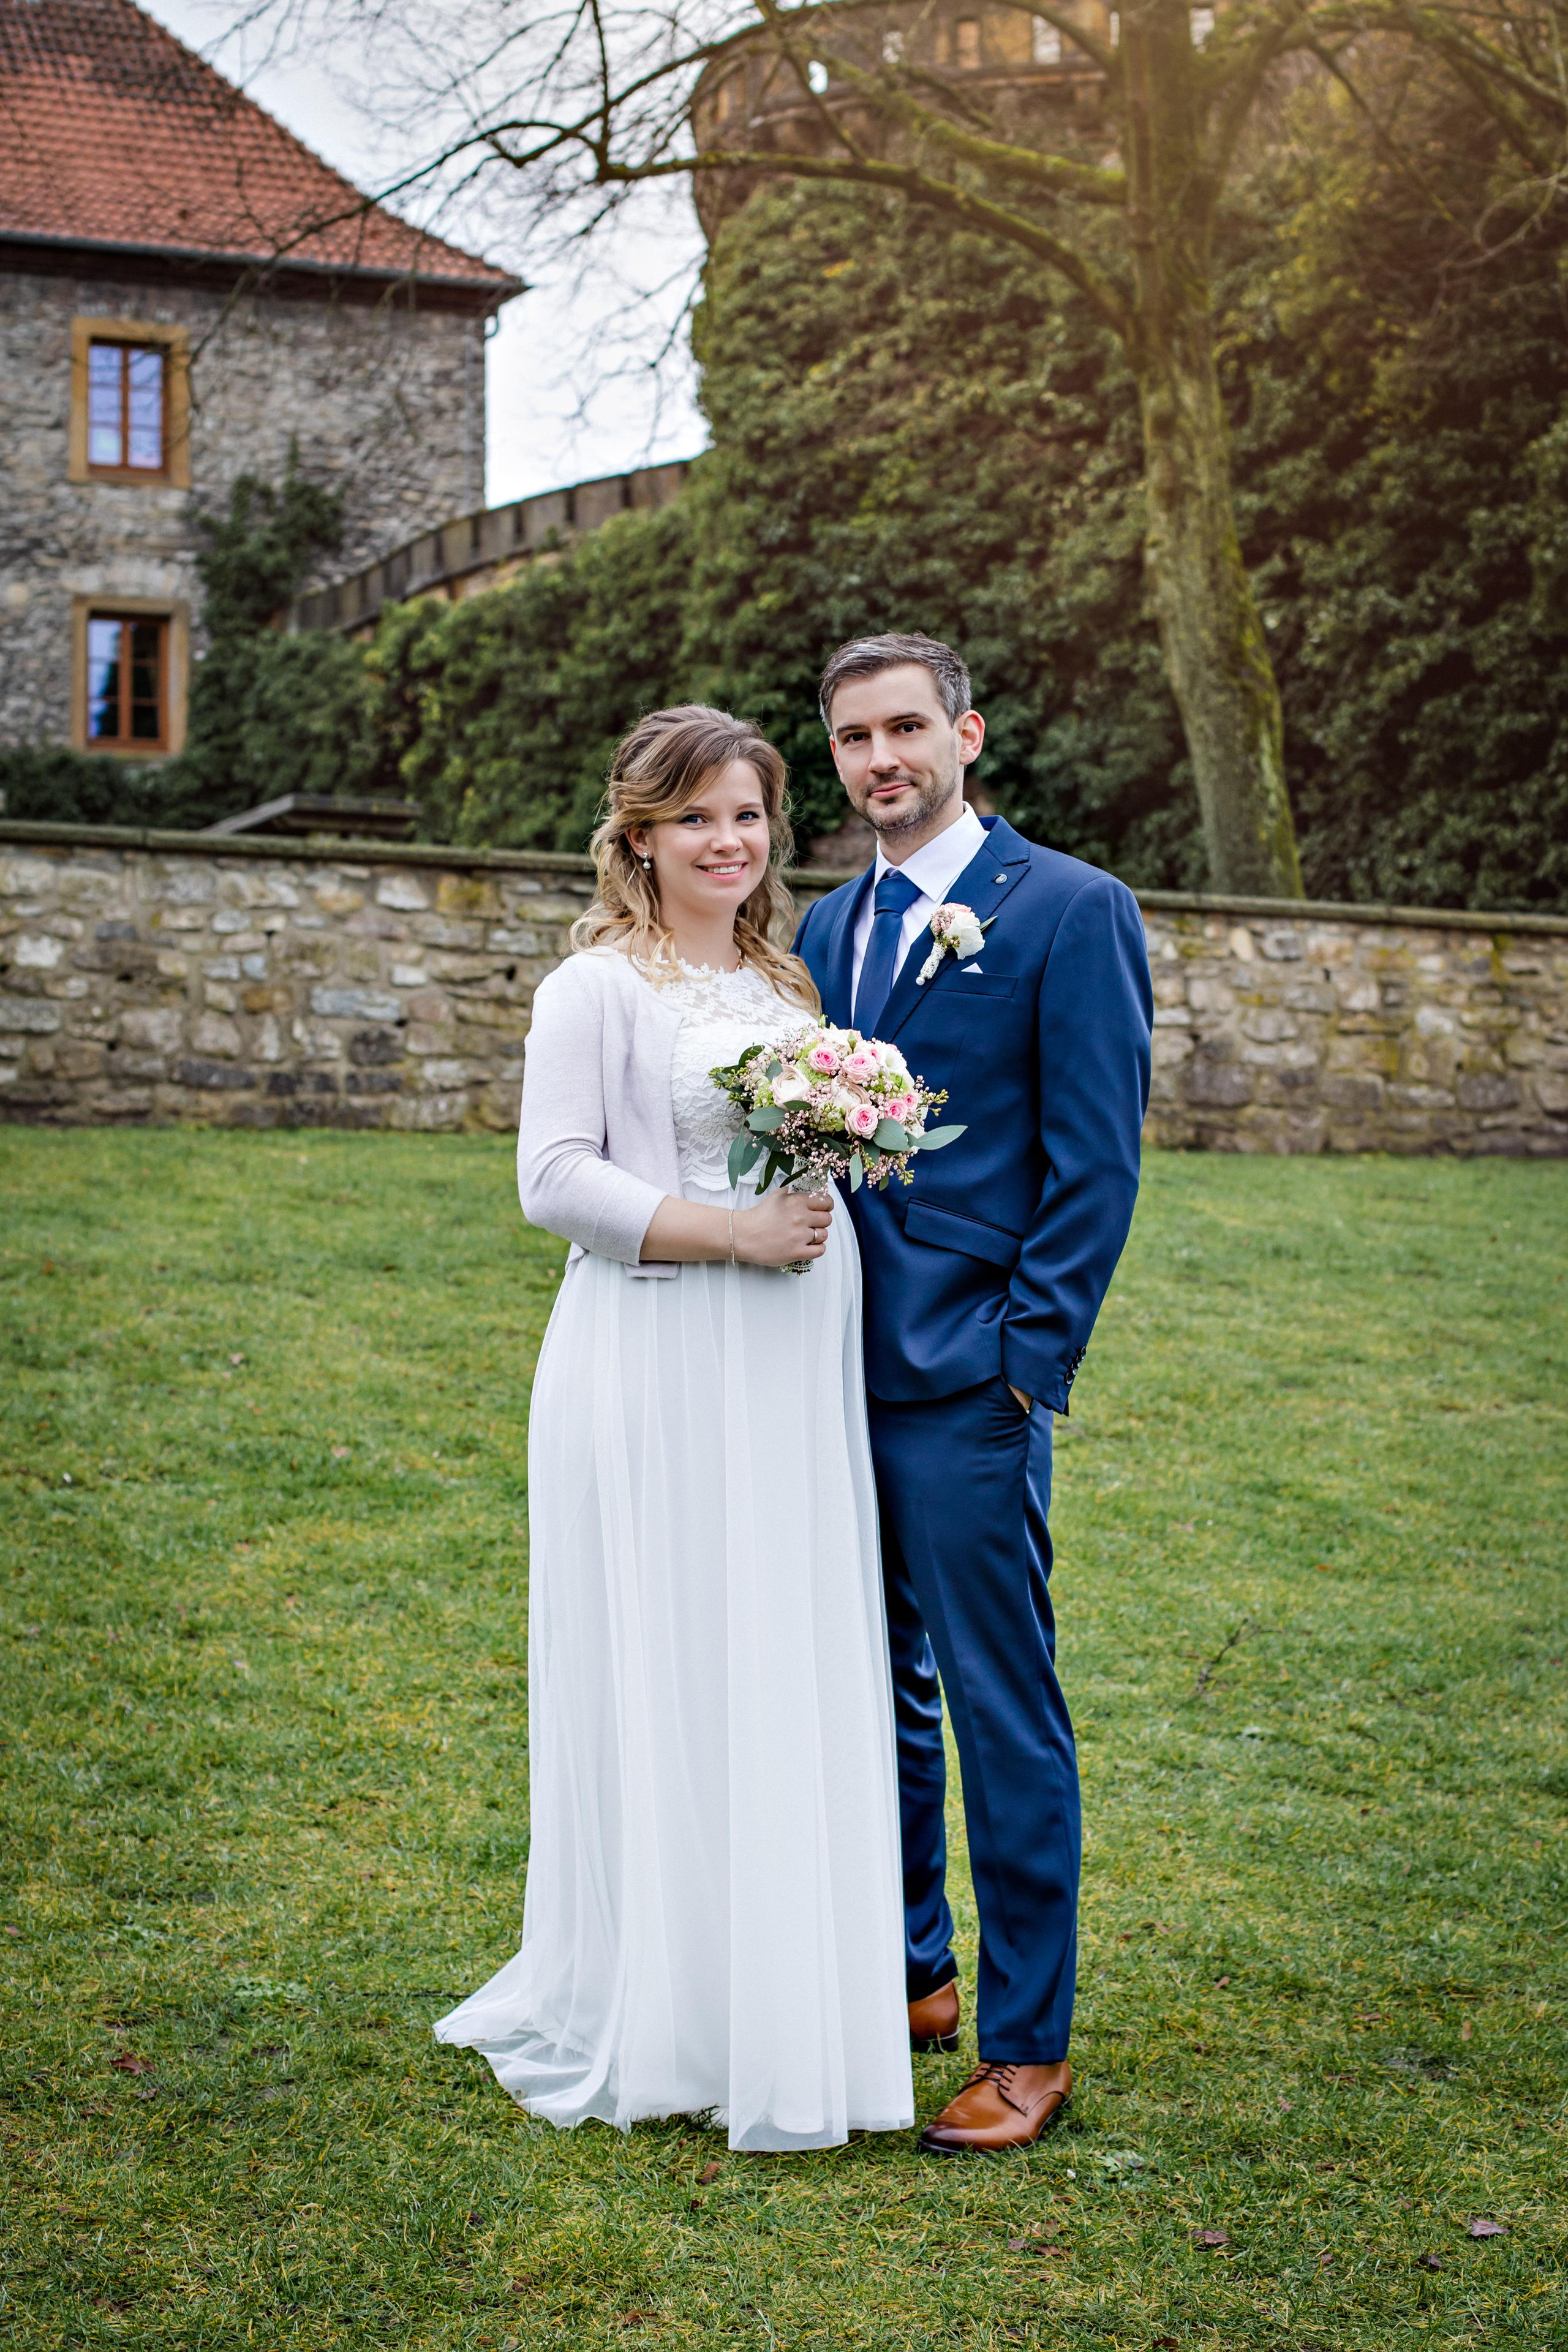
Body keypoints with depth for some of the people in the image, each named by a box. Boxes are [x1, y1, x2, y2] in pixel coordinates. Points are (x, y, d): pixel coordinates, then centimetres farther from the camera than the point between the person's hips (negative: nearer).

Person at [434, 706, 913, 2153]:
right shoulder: (600, 987, -4)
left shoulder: (791, 984, 16)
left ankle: (787, 2008, 21)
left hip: (790, 1380, 6)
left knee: (793, 1681, 9)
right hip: (655, 1371, -6)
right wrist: (729, 1232, -17)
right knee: (661, 1683, -1)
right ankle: (651, 2016, 12)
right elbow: (555, 1180, -12)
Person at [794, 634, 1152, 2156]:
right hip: (842, 1372, 7)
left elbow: (1097, 1160, -9)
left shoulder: (1069, 911, -6)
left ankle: (1026, 2046, 11)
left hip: (969, 1380, -7)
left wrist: (1029, 1358, -14)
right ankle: (908, 1975, 32)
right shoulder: (827, 928, 15)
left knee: (1004, 1715, 0)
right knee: (877, 1690, 17)